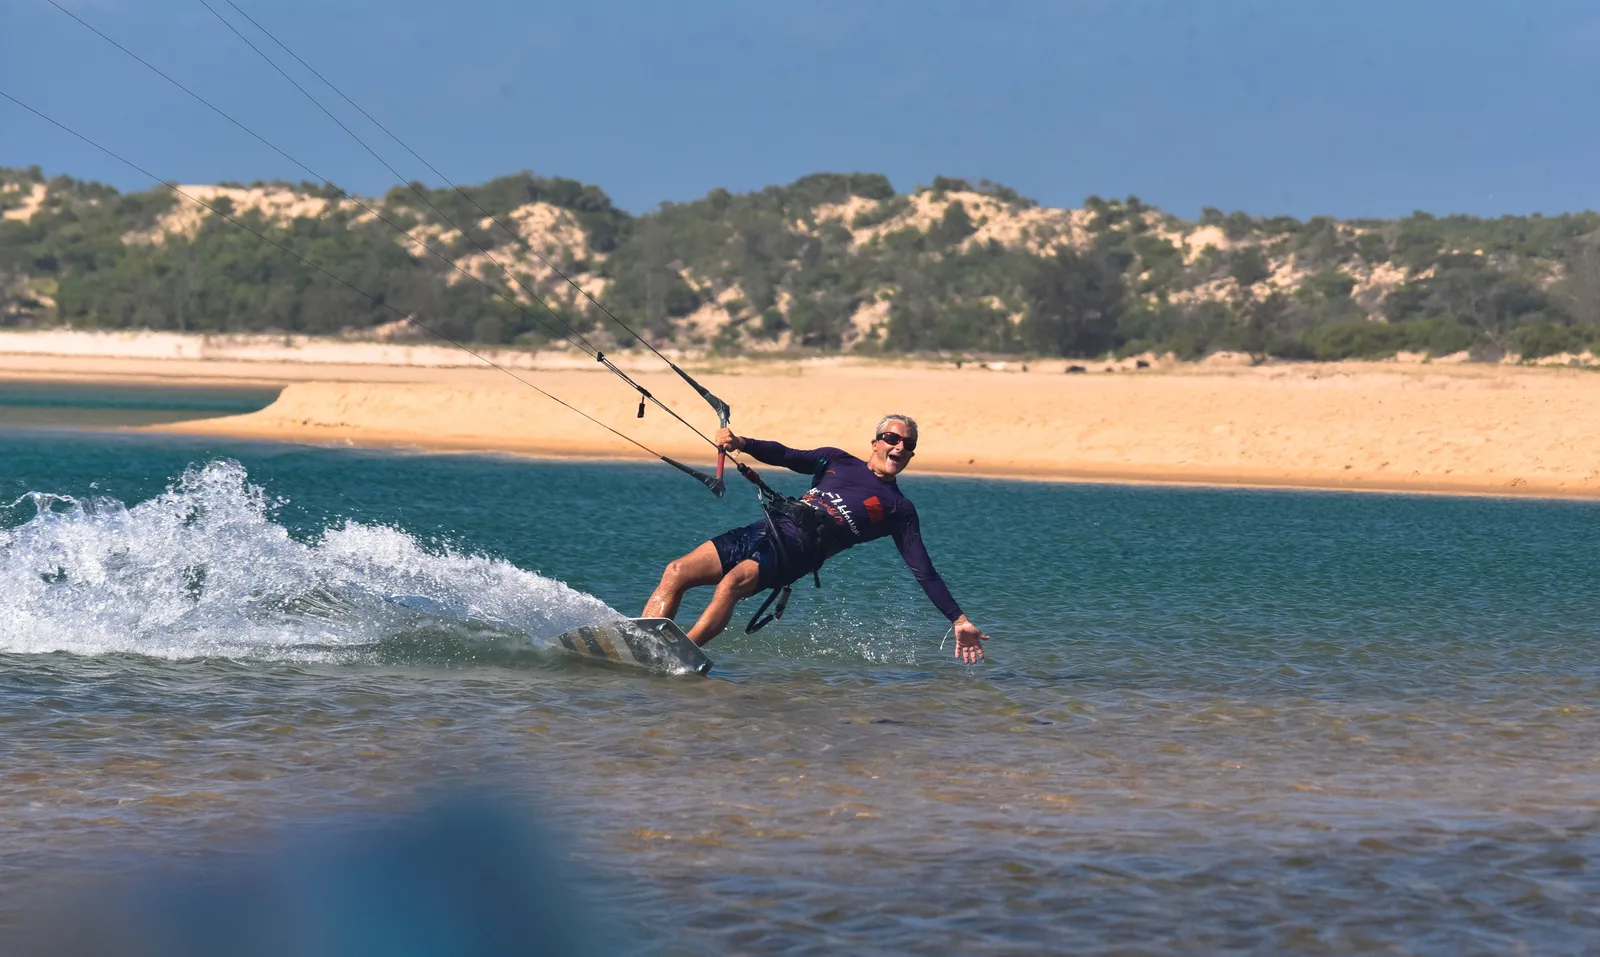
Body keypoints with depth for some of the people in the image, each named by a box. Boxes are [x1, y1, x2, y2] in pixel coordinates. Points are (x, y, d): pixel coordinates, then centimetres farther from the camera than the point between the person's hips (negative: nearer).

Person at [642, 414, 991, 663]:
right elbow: (786, 456, 15)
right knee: (676, 573, -14)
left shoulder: (899, 510, 13)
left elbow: (924, 573, 10)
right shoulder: (837, 461, 24)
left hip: (798, 550, -5)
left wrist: (959, 621, 4)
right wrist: (742, 443, -6)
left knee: (732, 582, -35)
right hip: (766, 528, 5)